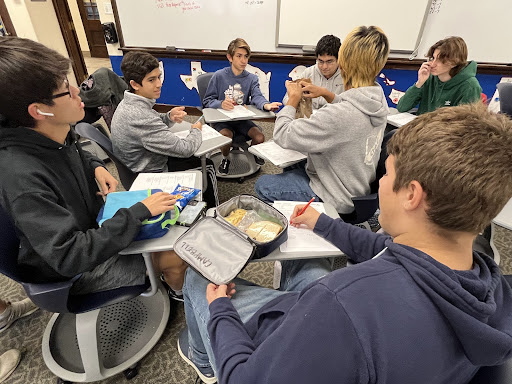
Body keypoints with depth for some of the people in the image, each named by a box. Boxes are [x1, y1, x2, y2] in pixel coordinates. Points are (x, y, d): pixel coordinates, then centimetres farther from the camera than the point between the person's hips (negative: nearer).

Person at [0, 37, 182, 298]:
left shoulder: (58, 134, -8)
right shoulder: (23, 178, -35)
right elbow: (70, 257, -37)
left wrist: (95, 166, -5)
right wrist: (139, 211, -35)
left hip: (94, 226, 8)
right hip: (68, 271, -7)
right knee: (171, 260, -10)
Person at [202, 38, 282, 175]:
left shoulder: (252, 78, 3)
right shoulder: (219, 76, -4)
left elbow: (257, 96, -16)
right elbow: (207, 101, -4)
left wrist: (266, 105, -41)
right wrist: (221, 104, -27)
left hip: (242, 119, 3)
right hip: (221, 119, -2)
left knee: (259, 137, -20)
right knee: (226, 136, -34)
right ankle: (225, 158, 3)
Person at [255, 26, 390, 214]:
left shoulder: (338, 115, -37)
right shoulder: (377, 99, -8)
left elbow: (282, 135, -28)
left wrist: (293, 98, -13)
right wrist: (326, 94, 4)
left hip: (337, 199, -8)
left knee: (262, 185, 4)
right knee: (291, 166, 27)